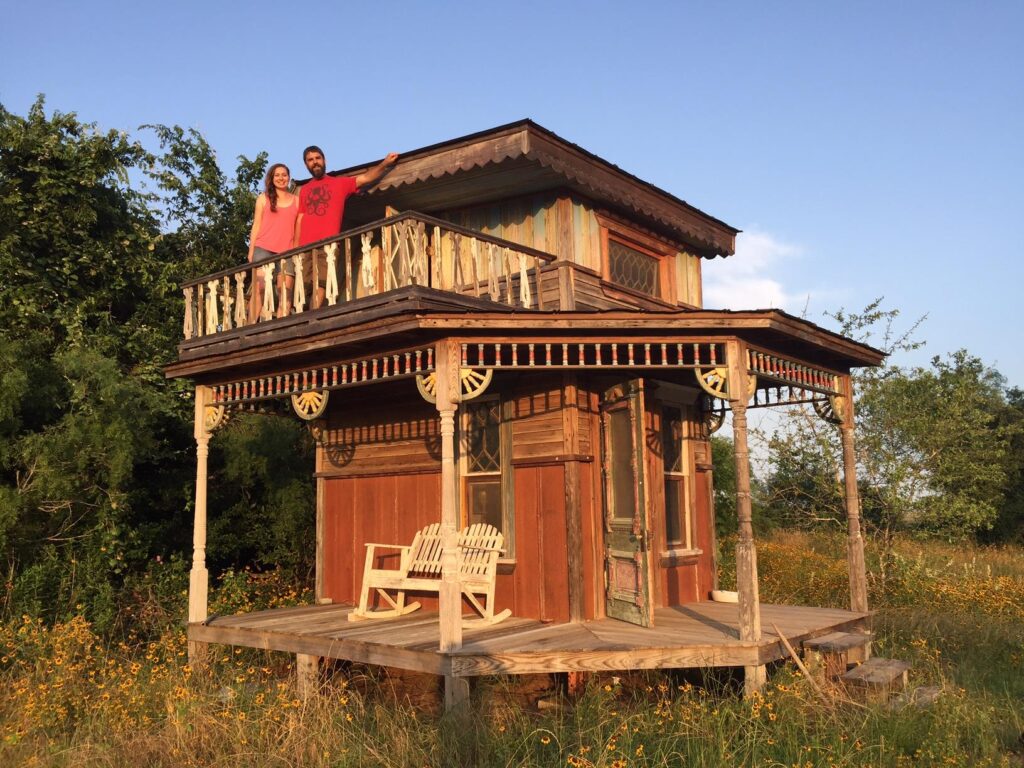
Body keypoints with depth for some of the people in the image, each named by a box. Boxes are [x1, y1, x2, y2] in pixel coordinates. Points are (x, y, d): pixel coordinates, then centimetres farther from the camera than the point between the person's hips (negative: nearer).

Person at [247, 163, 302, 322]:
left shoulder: (297, 200, 14)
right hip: (263, 249, -1)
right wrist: (251, 251, 3)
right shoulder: (263, 198, 13)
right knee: (259, 288, -10)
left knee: (286, 292, -9)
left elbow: (298, 229, 12)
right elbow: (256, 225, 10)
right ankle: (251, 326, -13)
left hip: (287, 252, 1)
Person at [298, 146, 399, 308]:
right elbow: (300, 220, 16)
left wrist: (385, 163, -7)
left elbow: (364, 178, 4)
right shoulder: (304, 190, 21)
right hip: (305, 246, 3)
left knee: (320, 285, -15)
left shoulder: (339, 183, 15)